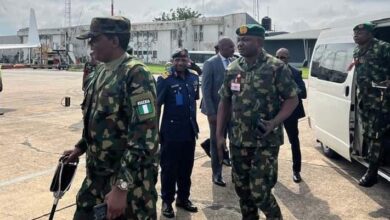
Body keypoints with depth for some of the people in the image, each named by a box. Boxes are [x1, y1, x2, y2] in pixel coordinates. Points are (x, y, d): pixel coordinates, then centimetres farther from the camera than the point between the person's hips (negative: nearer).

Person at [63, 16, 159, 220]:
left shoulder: (136, 75, -20)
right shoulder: (101, 71, 8)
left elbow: (144, 137, -25)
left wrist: (121, 187, -26)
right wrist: (81, 147, 19)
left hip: (129, 179, -8)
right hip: (96, 175, 8)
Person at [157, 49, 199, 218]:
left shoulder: (193, 77, 4)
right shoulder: (165, 79, -12)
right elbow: (157, 105, -11)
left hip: (189, 131, 5)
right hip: (171, 132, -5)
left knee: (186, 168, 16)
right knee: (169, 168, 6)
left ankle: (183, 198, 32)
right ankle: (167, 201, 21)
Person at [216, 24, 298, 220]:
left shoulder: (276, 68, -8)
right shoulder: (232, 69, 6)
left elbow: (292, 99, -7)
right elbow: (225, 102, 11)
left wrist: (273, 123, -21)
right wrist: (220, 135, 5)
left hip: (266, 142, -5)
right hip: (238, 141, 5)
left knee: (259, 191, -5)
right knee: (242, 189, 14)